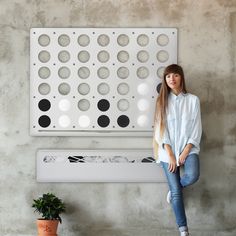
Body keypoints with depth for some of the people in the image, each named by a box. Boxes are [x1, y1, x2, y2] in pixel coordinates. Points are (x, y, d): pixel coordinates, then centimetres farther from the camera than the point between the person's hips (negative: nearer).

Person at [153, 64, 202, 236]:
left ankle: (174, 188, 7)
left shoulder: (193, 100, 0)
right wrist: (170, 155, -10)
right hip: (168, 151, 0)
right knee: (177, 192, -5)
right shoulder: (163, 100, 2)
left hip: (189, 148, 0)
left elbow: (197, 128, -1)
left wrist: (186, 151, -11)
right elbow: (161, 129, -2)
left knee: (193, 176, -28)